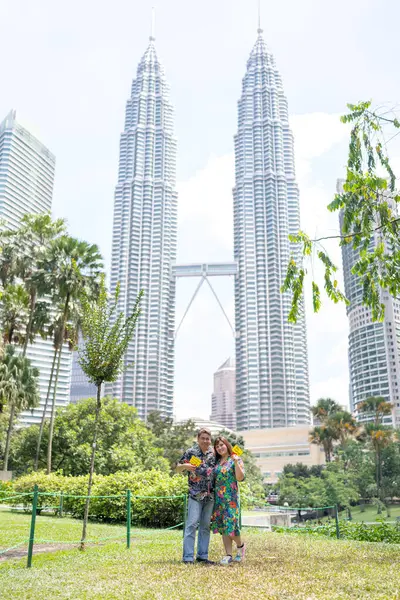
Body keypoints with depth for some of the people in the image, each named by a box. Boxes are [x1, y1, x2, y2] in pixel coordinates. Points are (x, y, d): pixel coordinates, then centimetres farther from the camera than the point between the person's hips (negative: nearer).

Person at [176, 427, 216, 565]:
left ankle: (202, 555, 18)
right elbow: (178, 468, 2)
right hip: (195, 495, -4)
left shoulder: (213, 452, 8)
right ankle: (188, 557, -4)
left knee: (205, 526, 10)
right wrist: (185, 466, -21)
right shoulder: (191, 452, -3)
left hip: (210, 495, 5)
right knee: (192, 524, -8)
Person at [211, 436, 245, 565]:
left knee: (230, 524, -7)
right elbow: (213, 478, 16)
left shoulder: (236, 459, -1)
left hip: (231, 497, -5)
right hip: (218, 497, 5)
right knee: (222, 526, 4)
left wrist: (236, 462, -21)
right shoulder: (217, 461, 13)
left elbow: (240, 478, -12)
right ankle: (228, 555, 9)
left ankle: (240, 545, 21)